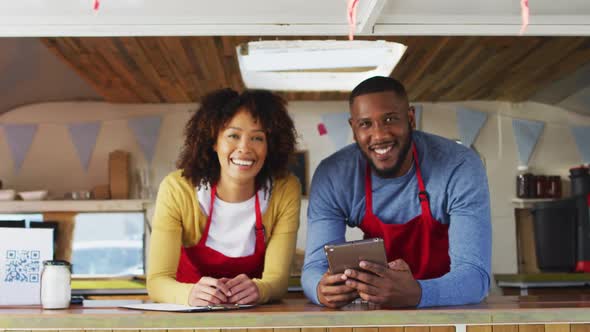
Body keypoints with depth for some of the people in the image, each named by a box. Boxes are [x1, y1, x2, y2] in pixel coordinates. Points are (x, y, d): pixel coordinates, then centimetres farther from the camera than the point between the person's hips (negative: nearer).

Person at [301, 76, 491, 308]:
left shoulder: (461, 167, -20)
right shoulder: (332, 176, -13)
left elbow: (475, 275, -25)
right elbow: (315, 266, -13)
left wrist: (415, 294, -45)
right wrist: (322, 289, -37)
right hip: (377, 315, 2)